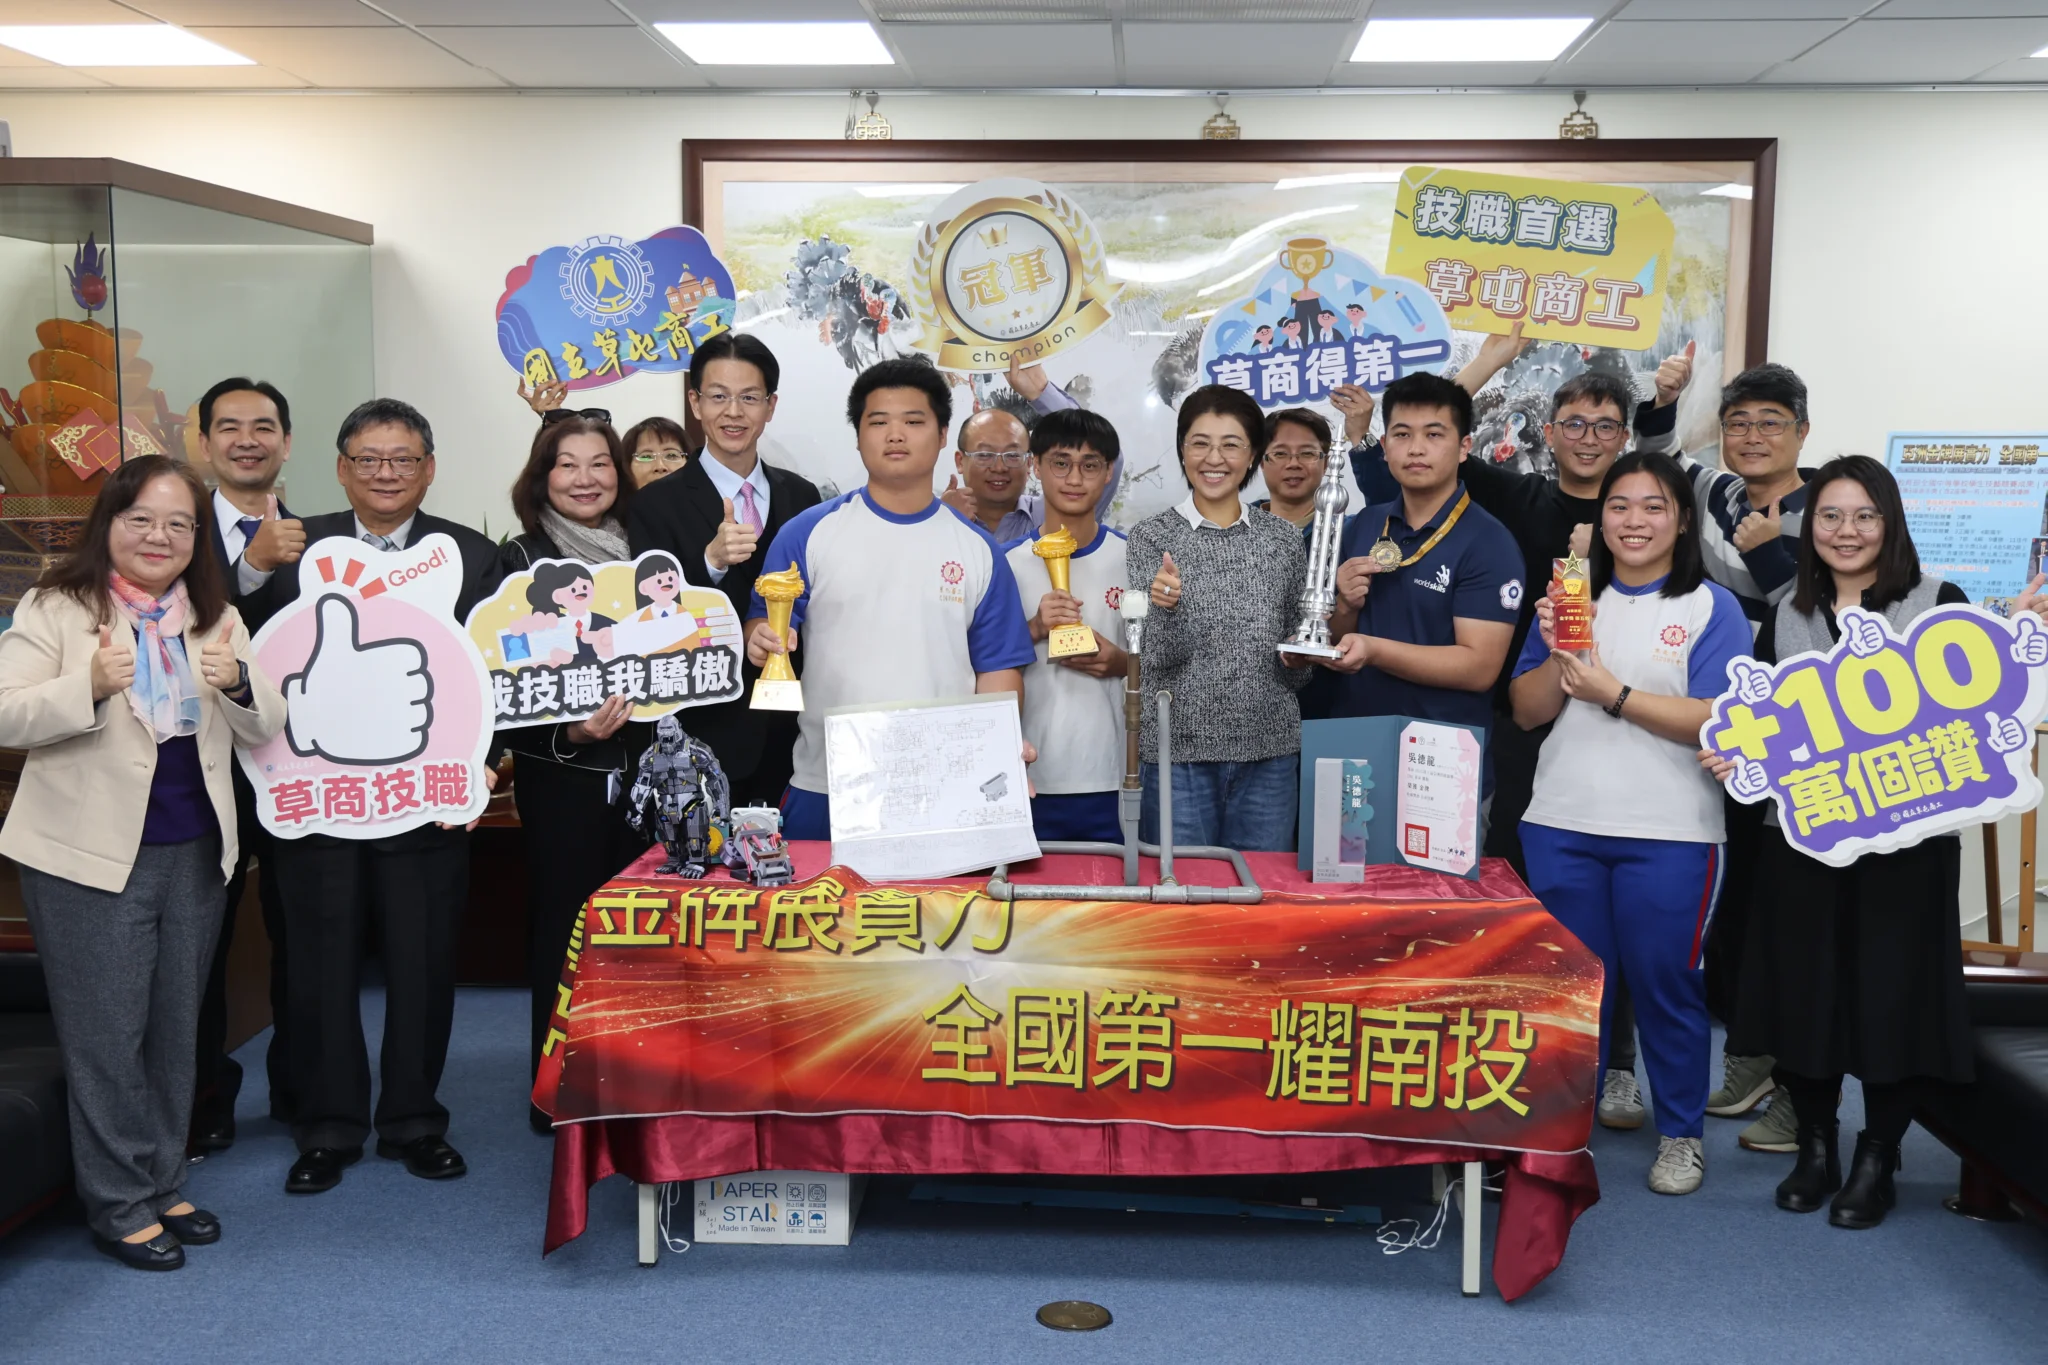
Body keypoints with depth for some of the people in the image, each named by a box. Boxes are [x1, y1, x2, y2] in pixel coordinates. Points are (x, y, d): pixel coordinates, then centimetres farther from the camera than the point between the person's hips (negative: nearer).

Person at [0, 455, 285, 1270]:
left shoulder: (216, 618, 10)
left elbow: (266, 731, 6)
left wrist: (240, 685, -15)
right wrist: (89, 688, -29)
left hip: (195, 854, 5)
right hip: (90, 858, -5)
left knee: (175, 1032, 14)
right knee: (107, 1039, 2)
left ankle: (163, 1187, 27)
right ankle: (119, 1208, 14)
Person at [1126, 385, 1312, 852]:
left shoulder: (1283, 539, 7)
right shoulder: (1151, 538, 0)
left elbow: (1295, 671, 15)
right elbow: (1155, 661, -8)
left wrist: (1299, 660, -7)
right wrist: (1166, 607, -26)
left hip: (1269, 751, 2)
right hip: (1178, 752, -2)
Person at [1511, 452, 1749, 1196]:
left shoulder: (1711, 607, -2)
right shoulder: (1570, 597, 9)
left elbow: (1718, 722, -12)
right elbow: (1526, 712, 7)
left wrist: (1614, 694, -18)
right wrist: (1558, 654, -11)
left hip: (1669, 834, -3)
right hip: (1563, 827, 3)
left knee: (1666, 984, 7)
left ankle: (1681, 1134, 24)